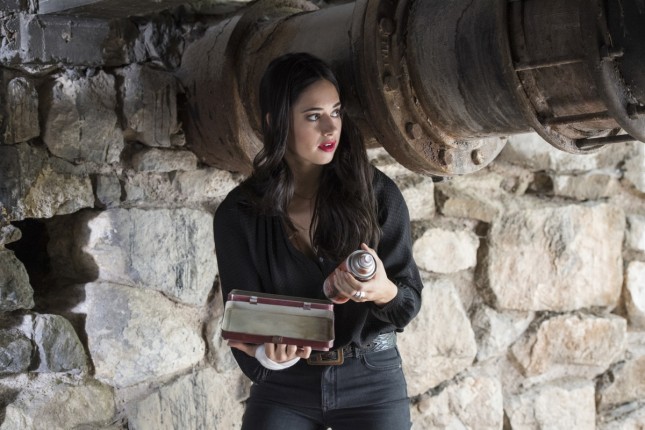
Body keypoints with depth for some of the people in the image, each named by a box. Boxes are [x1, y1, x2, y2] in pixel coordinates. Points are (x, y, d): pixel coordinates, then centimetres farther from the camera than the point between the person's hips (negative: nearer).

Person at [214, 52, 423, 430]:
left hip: (371, 379, 0)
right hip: (284, 386, 0)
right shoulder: (239, 214, -6)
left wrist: (383, 292, -27)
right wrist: (268, 352, -27)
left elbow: (410, 301, -4)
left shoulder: (377, 194, -7)